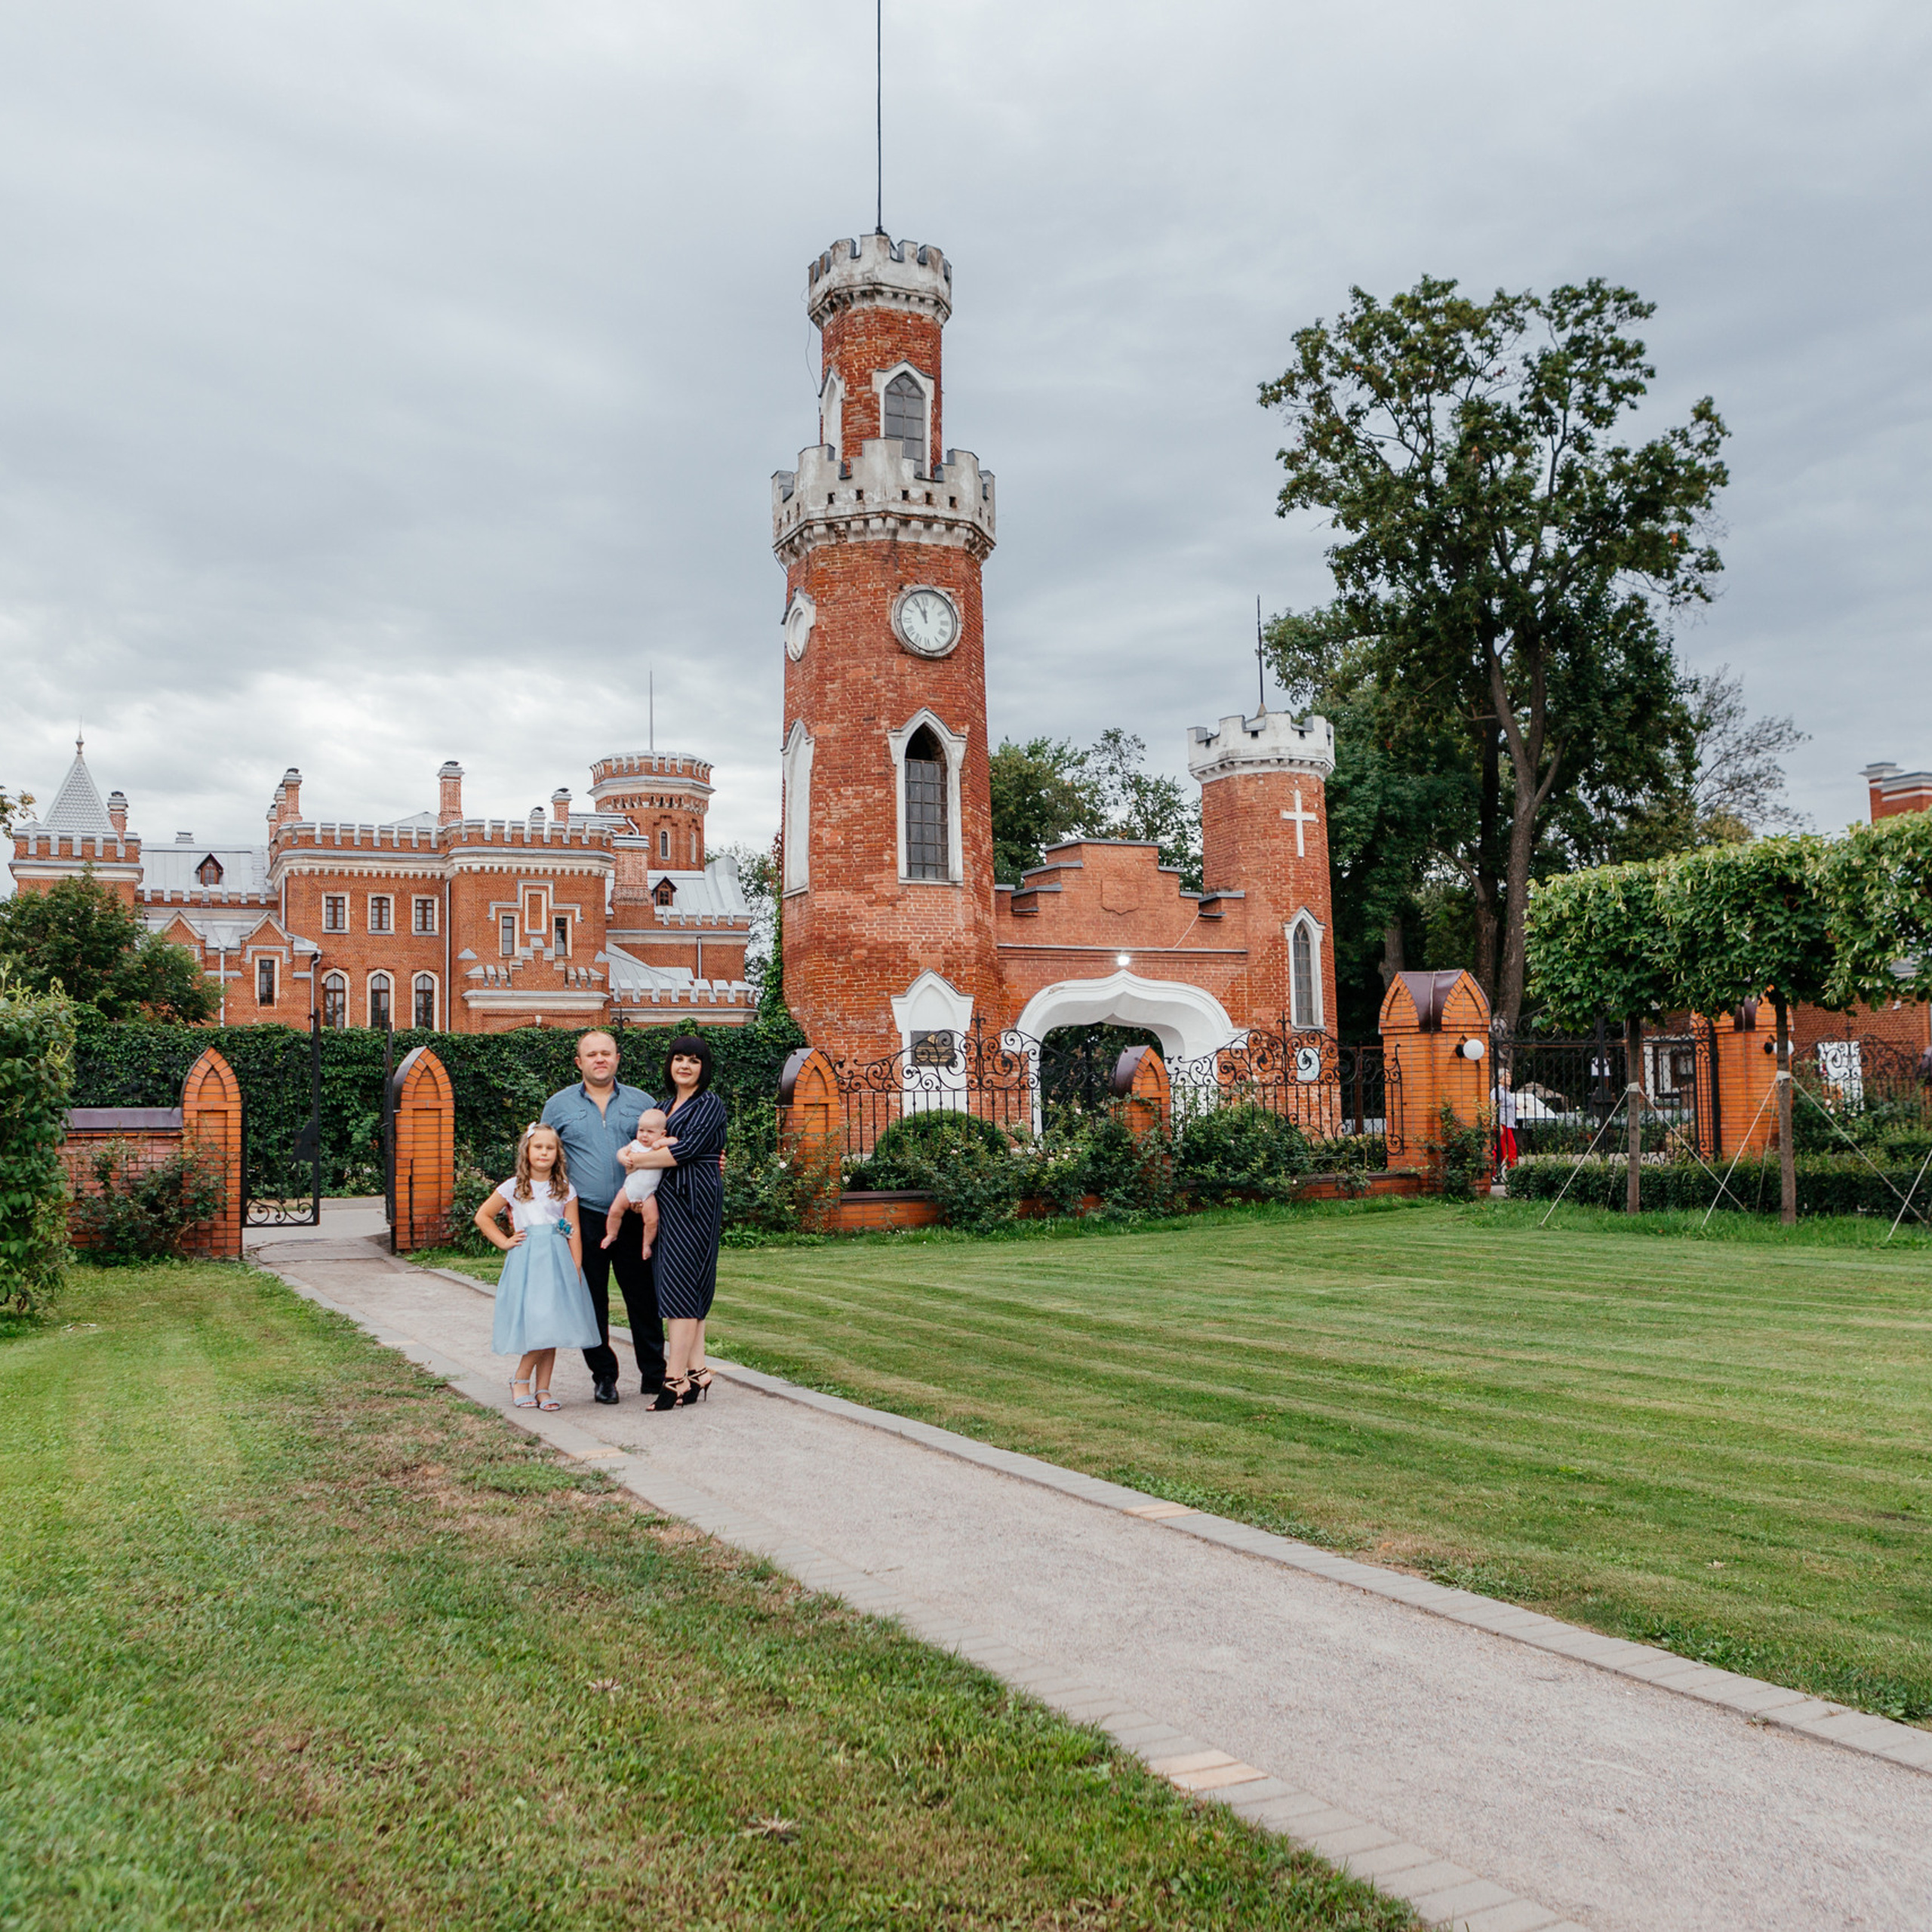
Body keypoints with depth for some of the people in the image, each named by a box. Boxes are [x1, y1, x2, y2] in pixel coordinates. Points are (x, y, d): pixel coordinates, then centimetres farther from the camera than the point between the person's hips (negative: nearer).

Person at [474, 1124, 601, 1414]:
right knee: (536, 1324, -11)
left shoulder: (565, 1190, 7)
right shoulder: (513, 1187, 4)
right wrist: (504, 1242, 3)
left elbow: (574, 1232, 5)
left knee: (553, 1325, 1)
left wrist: (576, 1270, -2)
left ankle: (542, 1388, 10)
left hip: (558, 1262, 2)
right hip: (526, 1262, -2)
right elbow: (483, 1217, 13)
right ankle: (521, 1379, 9)